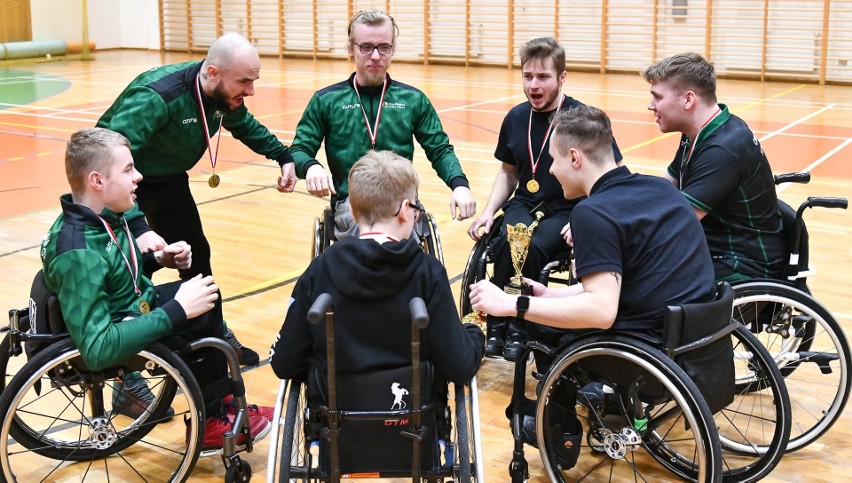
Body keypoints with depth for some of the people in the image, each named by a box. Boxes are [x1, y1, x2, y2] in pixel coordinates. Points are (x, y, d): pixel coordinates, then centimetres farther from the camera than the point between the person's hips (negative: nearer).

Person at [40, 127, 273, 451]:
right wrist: (177, 311, -35)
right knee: (202, 318, -14)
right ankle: (211, 422, 7)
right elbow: (97, 349, -37)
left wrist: (158, 259, -2)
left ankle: (222, 400, 25)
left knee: (206, 295, 16)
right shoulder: (79, 254, -33)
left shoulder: (103, 217, -5)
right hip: (111, 339, -10)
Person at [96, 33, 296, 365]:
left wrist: (284, 157, 2)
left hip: (169, 179, 7)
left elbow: (246, 126, 12)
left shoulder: (226, 95, -14)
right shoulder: (157, 96, -38)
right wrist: (137, 228, -54)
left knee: (195, 255, 11)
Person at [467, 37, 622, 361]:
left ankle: (517, 329, -15)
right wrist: (489, 211, 4)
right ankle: (497, 328, -15)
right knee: (505, 243, -29)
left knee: (533, 248, -33)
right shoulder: (516, 118, 6)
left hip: (567, 211, -4)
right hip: (525, 204, 4)